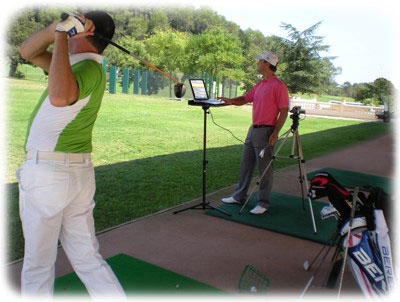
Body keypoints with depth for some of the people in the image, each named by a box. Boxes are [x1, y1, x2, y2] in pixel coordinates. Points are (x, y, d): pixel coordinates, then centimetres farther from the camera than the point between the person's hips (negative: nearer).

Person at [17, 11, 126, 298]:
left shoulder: (89, 68, -14)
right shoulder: (82, 65, 13)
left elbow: (60, 97, -37)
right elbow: (27, 51, 15)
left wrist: (61, 37, -25)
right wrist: (58, 27, -1)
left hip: (46, 174, -8)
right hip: (79, 173, 8)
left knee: (38, 263, 11)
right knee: (88, 259, 15)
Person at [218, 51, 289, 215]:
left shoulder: (278, 86, -11)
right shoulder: (259, 85, 15)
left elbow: (284, 111, -14)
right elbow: (245, 99, 17)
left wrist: (275, 133, -20)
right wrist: (231, 101, -4)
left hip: (266, 131, -9)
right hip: (253, 129, 9)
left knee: (264, 168, -1)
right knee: (245, 165, 15)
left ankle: (263, 203, 11)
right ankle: (239, 196, 27)